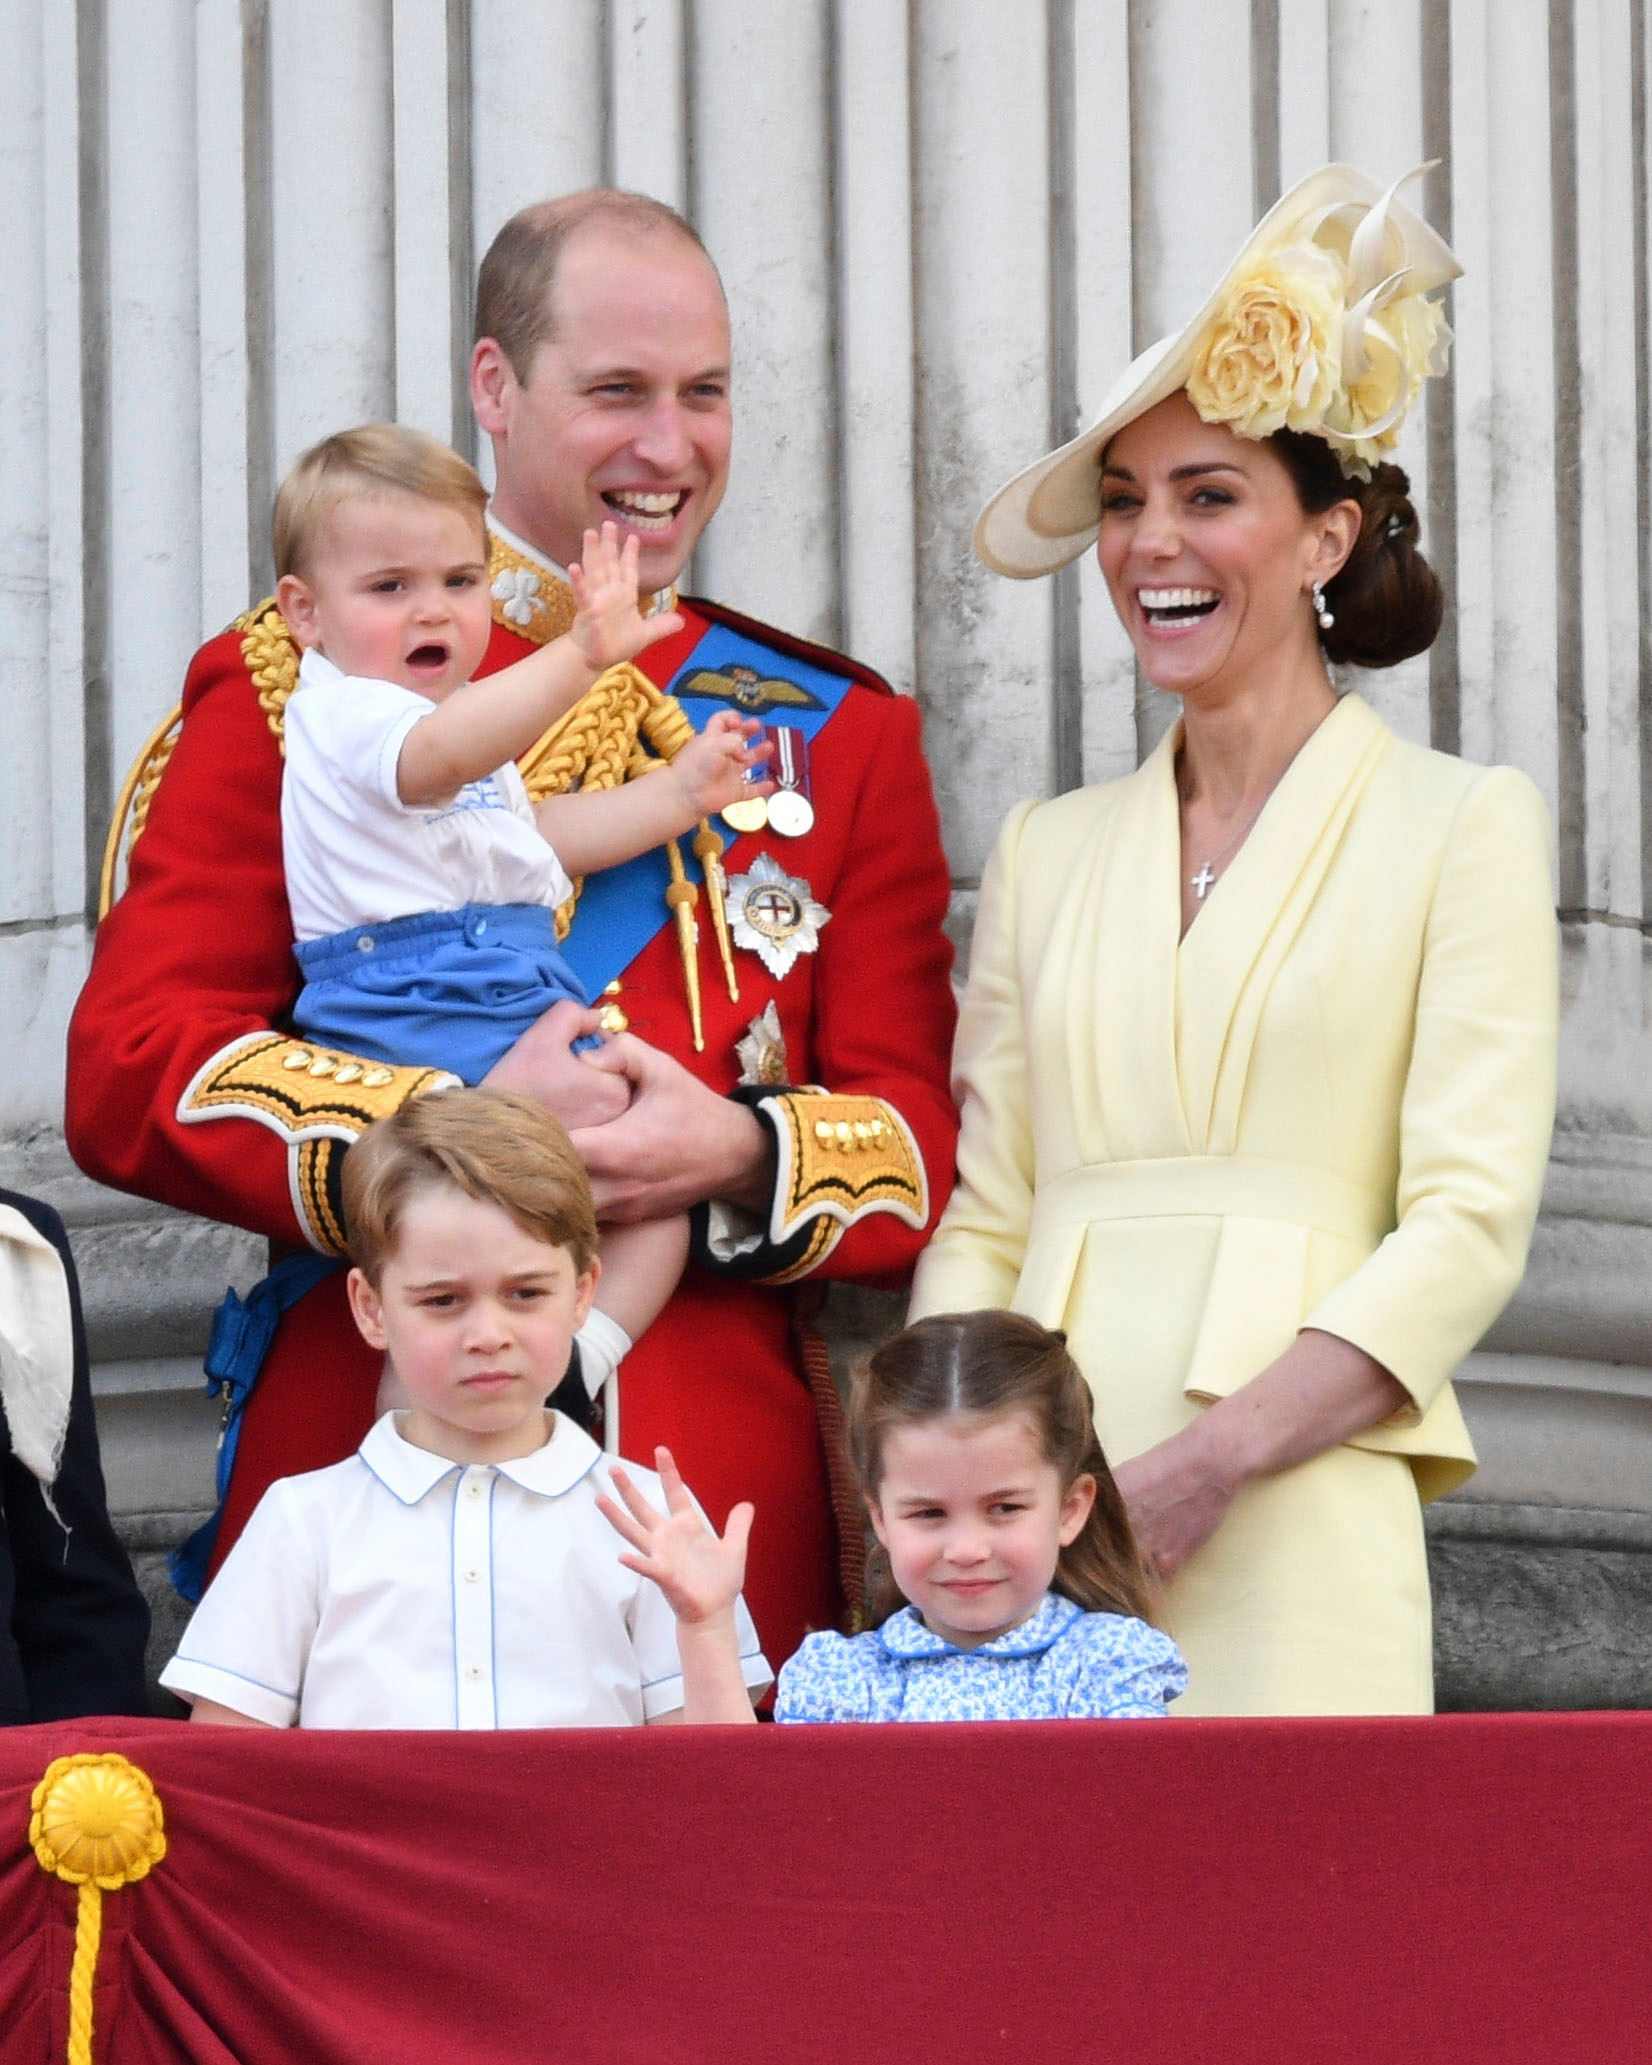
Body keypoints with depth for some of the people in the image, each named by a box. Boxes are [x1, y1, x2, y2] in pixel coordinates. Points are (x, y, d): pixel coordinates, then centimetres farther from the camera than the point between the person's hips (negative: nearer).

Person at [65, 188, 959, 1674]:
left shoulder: (839, 735, 16)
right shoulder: (298, 687, 7)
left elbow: (934, 1144, 10)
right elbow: (127, 1072, -2)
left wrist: (742, 1155, -12)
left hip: (732, 1498, 2)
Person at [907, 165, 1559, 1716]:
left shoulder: (1461, 825, 5)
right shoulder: (1049, 852, 18)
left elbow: (1471, 1222, -4)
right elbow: (978, 1220, 15)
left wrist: (1209, 1457, -15)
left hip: (1291, 1533, -3)